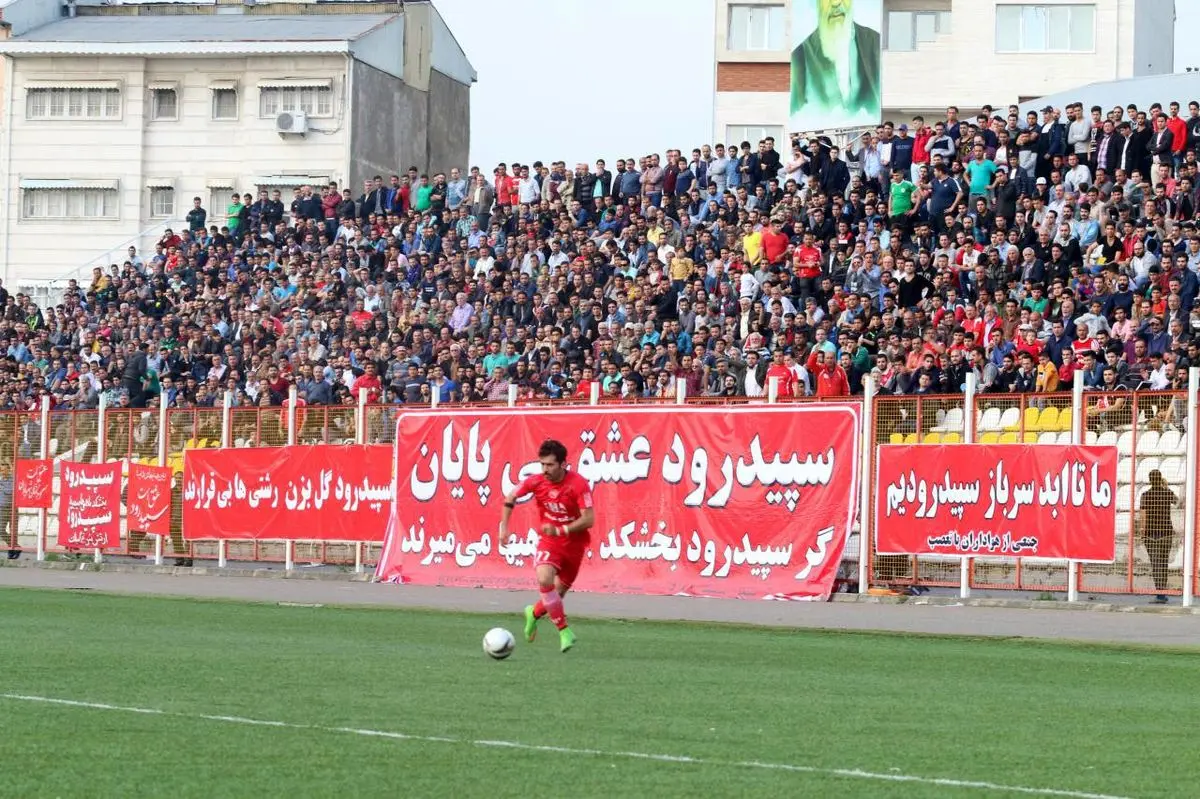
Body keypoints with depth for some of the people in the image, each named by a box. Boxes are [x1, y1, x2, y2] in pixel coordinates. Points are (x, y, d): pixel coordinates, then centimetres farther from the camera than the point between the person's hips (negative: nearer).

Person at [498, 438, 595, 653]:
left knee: (558, 593, 8)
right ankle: (564, 631, -16)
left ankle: (534, 613, 42)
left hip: (574, 544, -1)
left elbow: (589, 519, -23)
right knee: (544, 579, -26)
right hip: (549, 541, 1)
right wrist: (504, 526, 1)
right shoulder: (536, 482, -10)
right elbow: (510, 498, 9)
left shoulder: (579, 485, -20)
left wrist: (560, 530, -32)